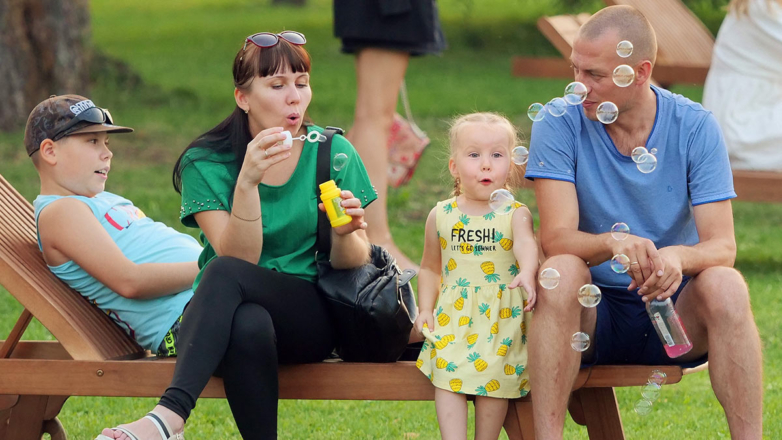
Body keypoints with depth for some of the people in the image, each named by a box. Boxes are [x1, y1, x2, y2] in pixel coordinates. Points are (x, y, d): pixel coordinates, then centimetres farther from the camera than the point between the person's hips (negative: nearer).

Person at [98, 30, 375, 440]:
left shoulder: (333, 153, 2)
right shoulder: (206, 163, -2)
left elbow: (351, 265, 4)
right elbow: (238, 255, -14)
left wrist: (344, 234, -20)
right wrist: (247, 181, -28)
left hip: (312, 320, 0)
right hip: (223, 318, 0)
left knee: (225, 273, -32)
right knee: (248, 325, -38)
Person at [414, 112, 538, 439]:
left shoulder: (515, 214, -1)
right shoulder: (441, 216, 9)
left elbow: (525, 244, -22)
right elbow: (431, 267, 19)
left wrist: (527, 274, -44)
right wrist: (426, 308, 6)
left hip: (502, 314, -2)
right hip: (453, 313, 2)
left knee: (495, 375, -16)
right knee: (448, 372, -18)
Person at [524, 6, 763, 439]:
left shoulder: (695, 126, -7)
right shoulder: (559, 123, -9)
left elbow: (722, 246, -13)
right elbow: (556, 238, -19)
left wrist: (678, 256, -37)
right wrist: (613, 243, -41)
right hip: (592, 314, -1)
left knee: (726, 286, -30)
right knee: (561, 272, -32)